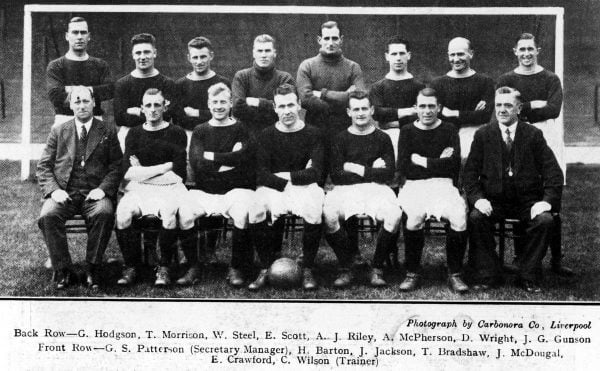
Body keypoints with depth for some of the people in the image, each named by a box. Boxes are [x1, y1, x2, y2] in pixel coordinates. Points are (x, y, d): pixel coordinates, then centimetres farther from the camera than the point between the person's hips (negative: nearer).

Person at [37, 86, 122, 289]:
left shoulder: (108, 133, 12)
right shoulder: (58, 131, 15)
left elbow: (116, 167, 6)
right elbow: (43, 166, 10)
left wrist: (103, 189, -12)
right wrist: (53, 190, -8)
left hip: (94, 193, -1)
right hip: (64, 192, 1)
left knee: (104, 213, -34)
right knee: (48, 216, -30)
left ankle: (92, 268, -17)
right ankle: (62, 269, -14)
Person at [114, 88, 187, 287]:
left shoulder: (176, 133, 5)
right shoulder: (134, 133, 13)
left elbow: (178, 174, -4)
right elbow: (128, 172, 1)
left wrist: (142, 172, -2)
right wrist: (164, 167, -6)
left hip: (169, 188, -2)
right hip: (139, 189, 2)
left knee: (169, 213, -34)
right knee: (123, 212, -28)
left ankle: (164, 268, -16)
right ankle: (131, 266, -12)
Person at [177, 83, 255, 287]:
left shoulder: (241, 129, 10)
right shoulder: (200, 131, 15)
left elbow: (242, 157, -10)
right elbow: (196, 163, -2)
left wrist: (212, 157, -4)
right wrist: (229, 160, -7)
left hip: (236, 189, -2)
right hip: (204, 191, 2)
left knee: (242, 214, -33)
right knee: (183, 212, -26)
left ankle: (236, 268, -12)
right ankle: (193, 266, -8)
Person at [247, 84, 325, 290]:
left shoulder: (312, 134, 6)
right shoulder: (267, 135, 9)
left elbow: (316, 173, -4)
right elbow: (262, 174, -2)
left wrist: (286, 176, -7)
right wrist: (292, 180, -14)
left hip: (304, 187, -1)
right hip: (272, 188, 1)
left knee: (314, 212, -35)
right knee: (258, 211, -32)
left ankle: (307, 270, -17)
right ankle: (265, 269, -16)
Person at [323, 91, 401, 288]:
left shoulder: (382, 138, 12)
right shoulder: (341, 139, 11)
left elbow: (389, 173, 0)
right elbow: (336, 176, -1)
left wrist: (357, 169, -4)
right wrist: (371, 169, -3)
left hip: (377, 189, 0)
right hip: (346, 190, 0)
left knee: (395, 215, -32)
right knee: (328, 214, -32)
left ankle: (377, 268, -13)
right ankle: (345, 269, -15)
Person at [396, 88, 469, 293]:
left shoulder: (449, 130, 11)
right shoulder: (407, 131, 12)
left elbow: (454, 165, -4)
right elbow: (404, 168, -1)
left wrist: (422, 161, -4)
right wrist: (439, 163, -4)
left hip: (443, 185, 1)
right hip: (415, 186, 0)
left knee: (460, 216, -29)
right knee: (415, 216, -33)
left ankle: (455, 274, -12)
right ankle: (412, 273, -15)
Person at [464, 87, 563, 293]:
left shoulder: (534, 135, 5)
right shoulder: (483, 135, 7)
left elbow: (553, 172, 0)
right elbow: (470, 172, 2)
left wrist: (547, 200, -15)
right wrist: (477, 198, -15)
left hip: (528, 202, 0)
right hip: (494, 200, 0)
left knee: (545, 220, -28)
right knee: (475, 218, -29)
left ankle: (528, 277, -11)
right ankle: (488, 275, -13)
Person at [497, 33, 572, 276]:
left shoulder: (551, 79, 10)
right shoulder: (506, 80, 11)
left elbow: (554, 110, -5)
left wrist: (521, 111, -9)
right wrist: (534, 105, -8)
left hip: (546, 137, 0)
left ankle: (556, 260, 3)